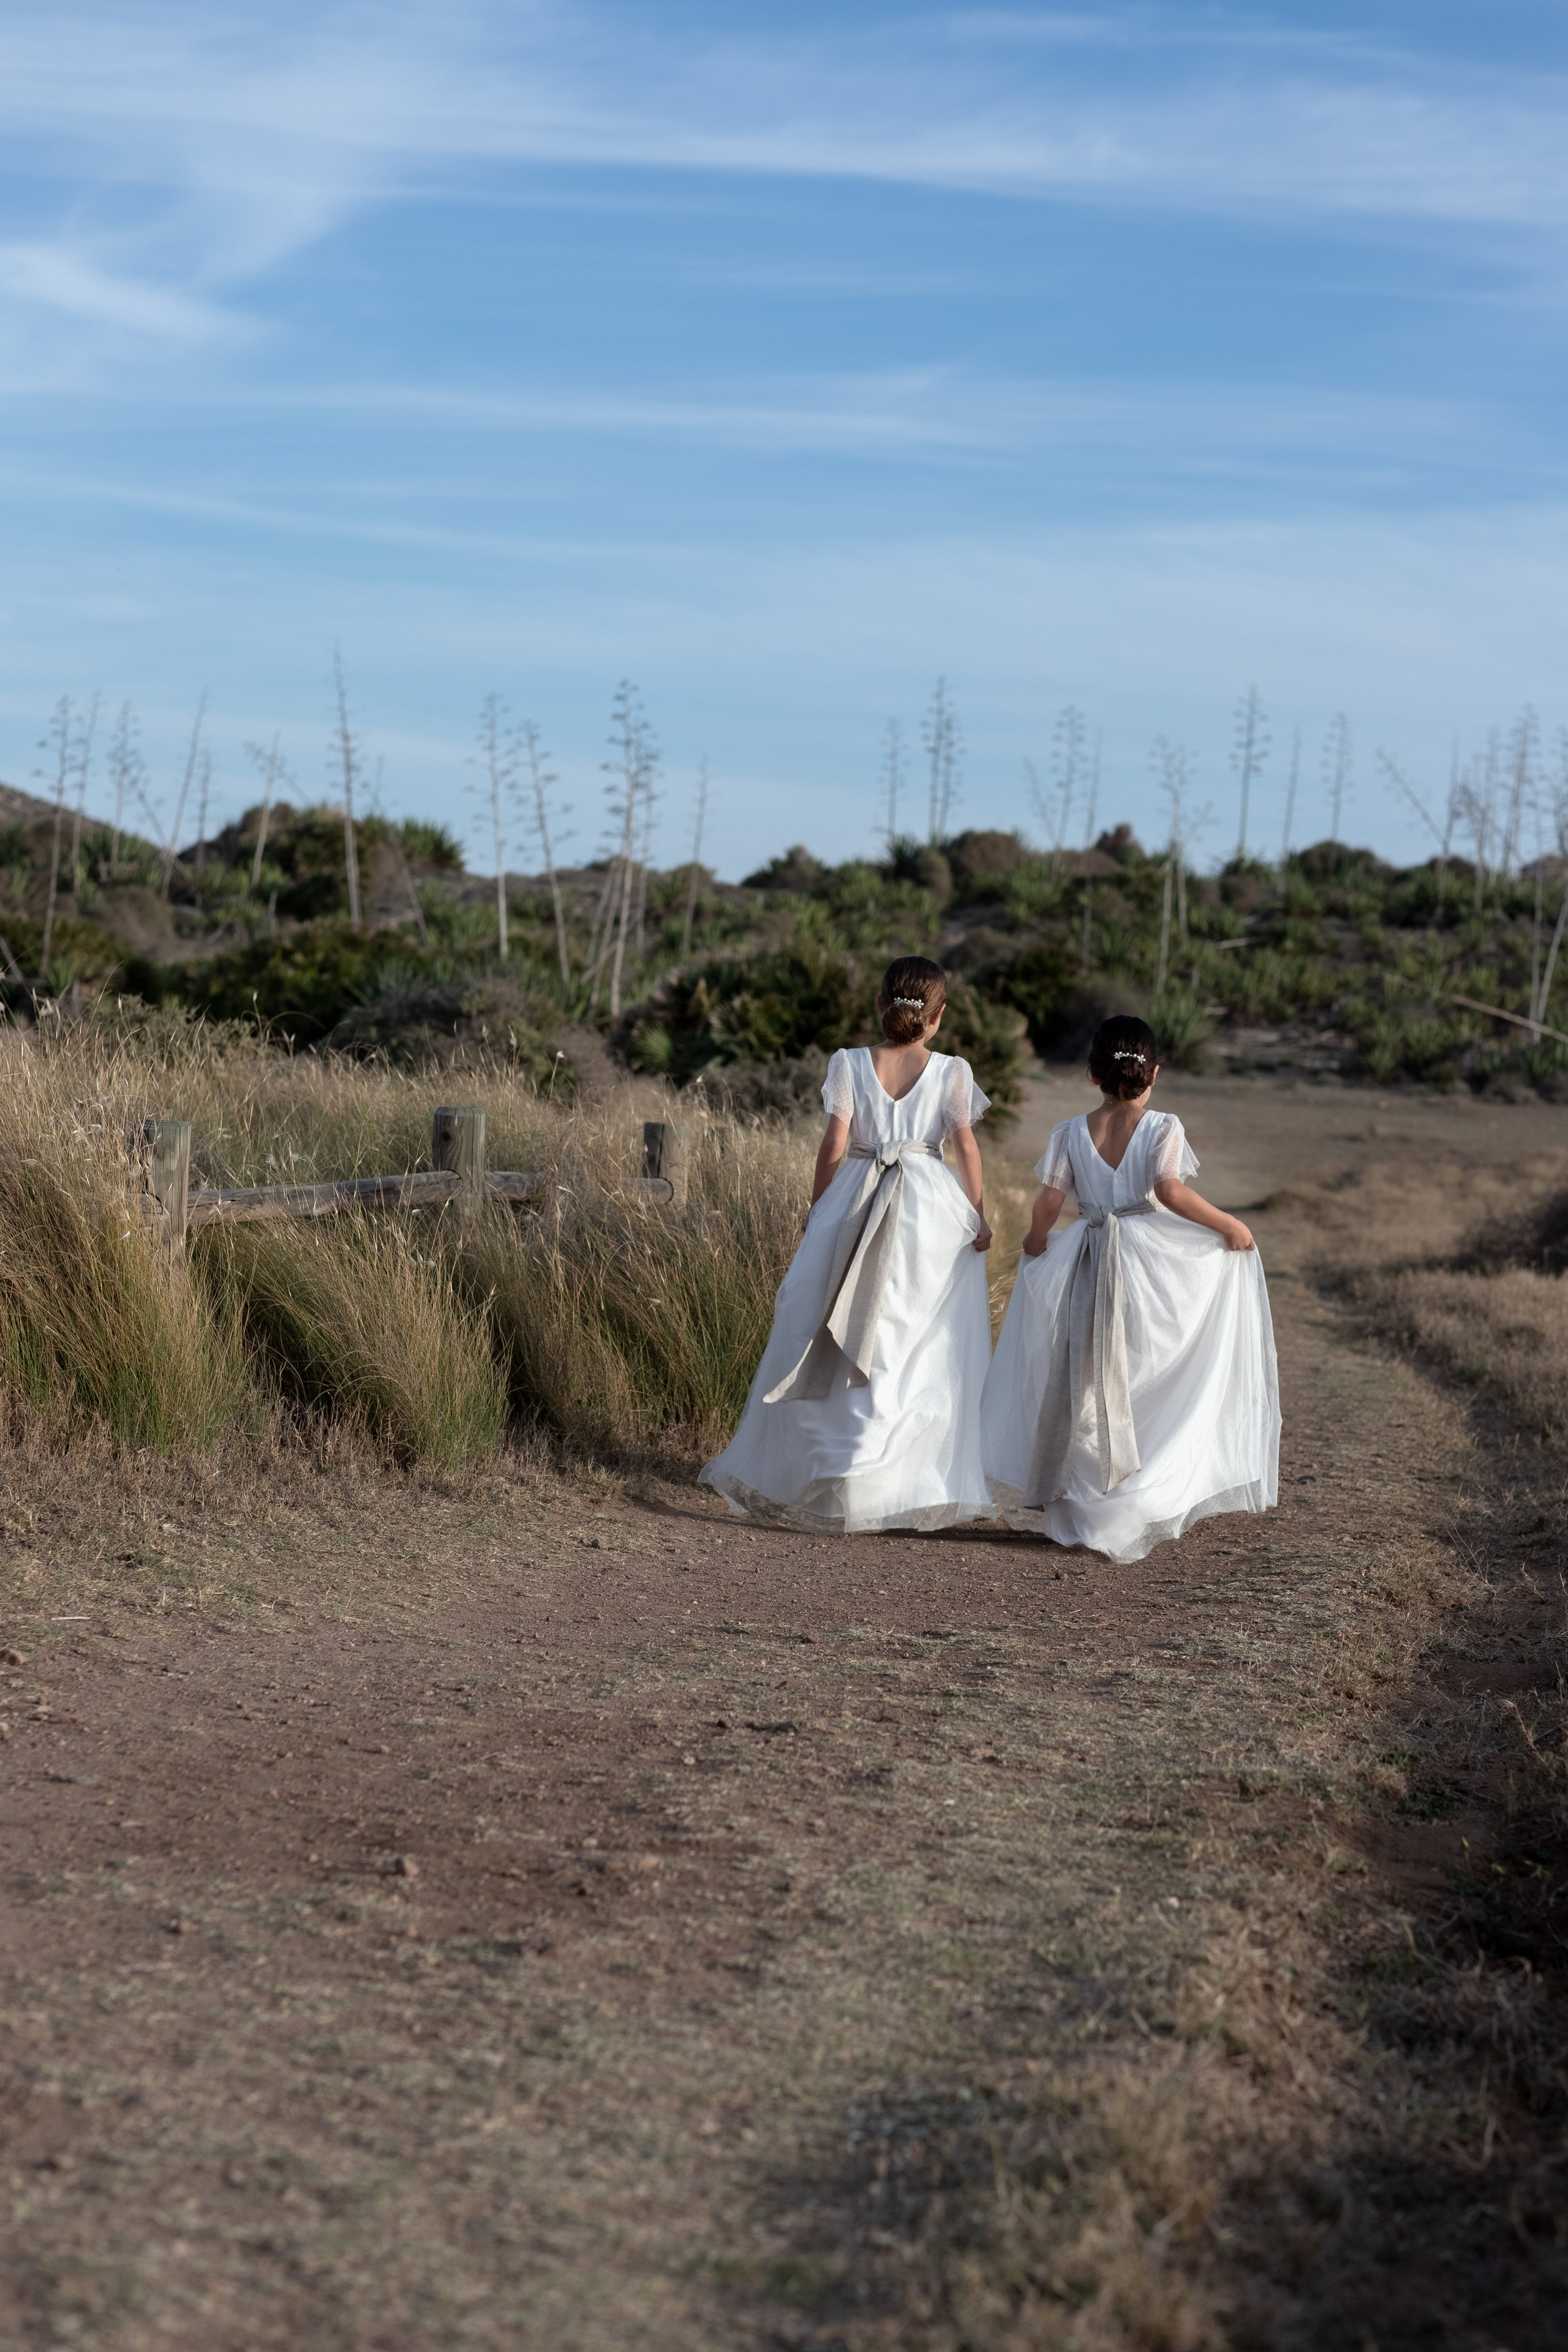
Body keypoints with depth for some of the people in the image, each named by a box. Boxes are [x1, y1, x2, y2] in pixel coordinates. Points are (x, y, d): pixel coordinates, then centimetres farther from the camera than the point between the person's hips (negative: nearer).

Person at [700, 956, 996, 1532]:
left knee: (826, 1338, 10)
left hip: (854, 1205, 1)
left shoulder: (849, 1064, -3)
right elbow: (966, 1149, -2)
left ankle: (782, 1468, 16)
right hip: (930, 1208, -1)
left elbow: (833, 1147, -3)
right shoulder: (951, 1072, -3)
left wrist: (817, 1209, 8)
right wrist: (978, 1217, 6)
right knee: (920, 1347, 4)